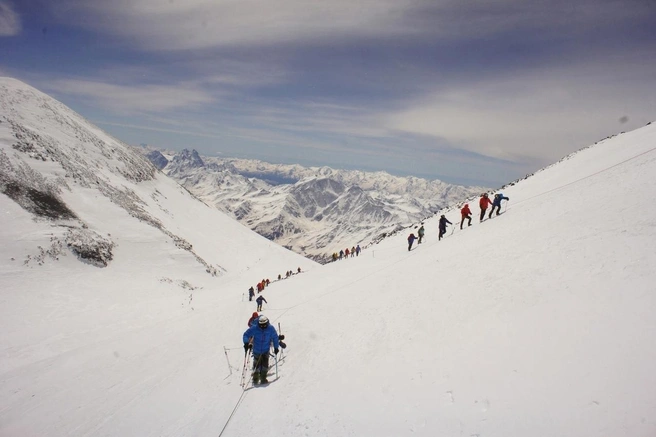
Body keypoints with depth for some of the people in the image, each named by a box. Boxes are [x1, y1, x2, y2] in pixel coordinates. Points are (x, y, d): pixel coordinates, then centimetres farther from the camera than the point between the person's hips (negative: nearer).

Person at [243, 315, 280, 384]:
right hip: (256, 351, 0)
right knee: (256, 365, 11)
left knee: (265, 364, -10)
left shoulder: (271, 329, -12)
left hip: (266, 350, 0)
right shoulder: (254, 328, -16)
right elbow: (246, 335, -9)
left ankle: (263, 378, 6)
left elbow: (275, 338, 1)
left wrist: (276, 347, 1)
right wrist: (246, 343, -25)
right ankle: (255, 378, 33)